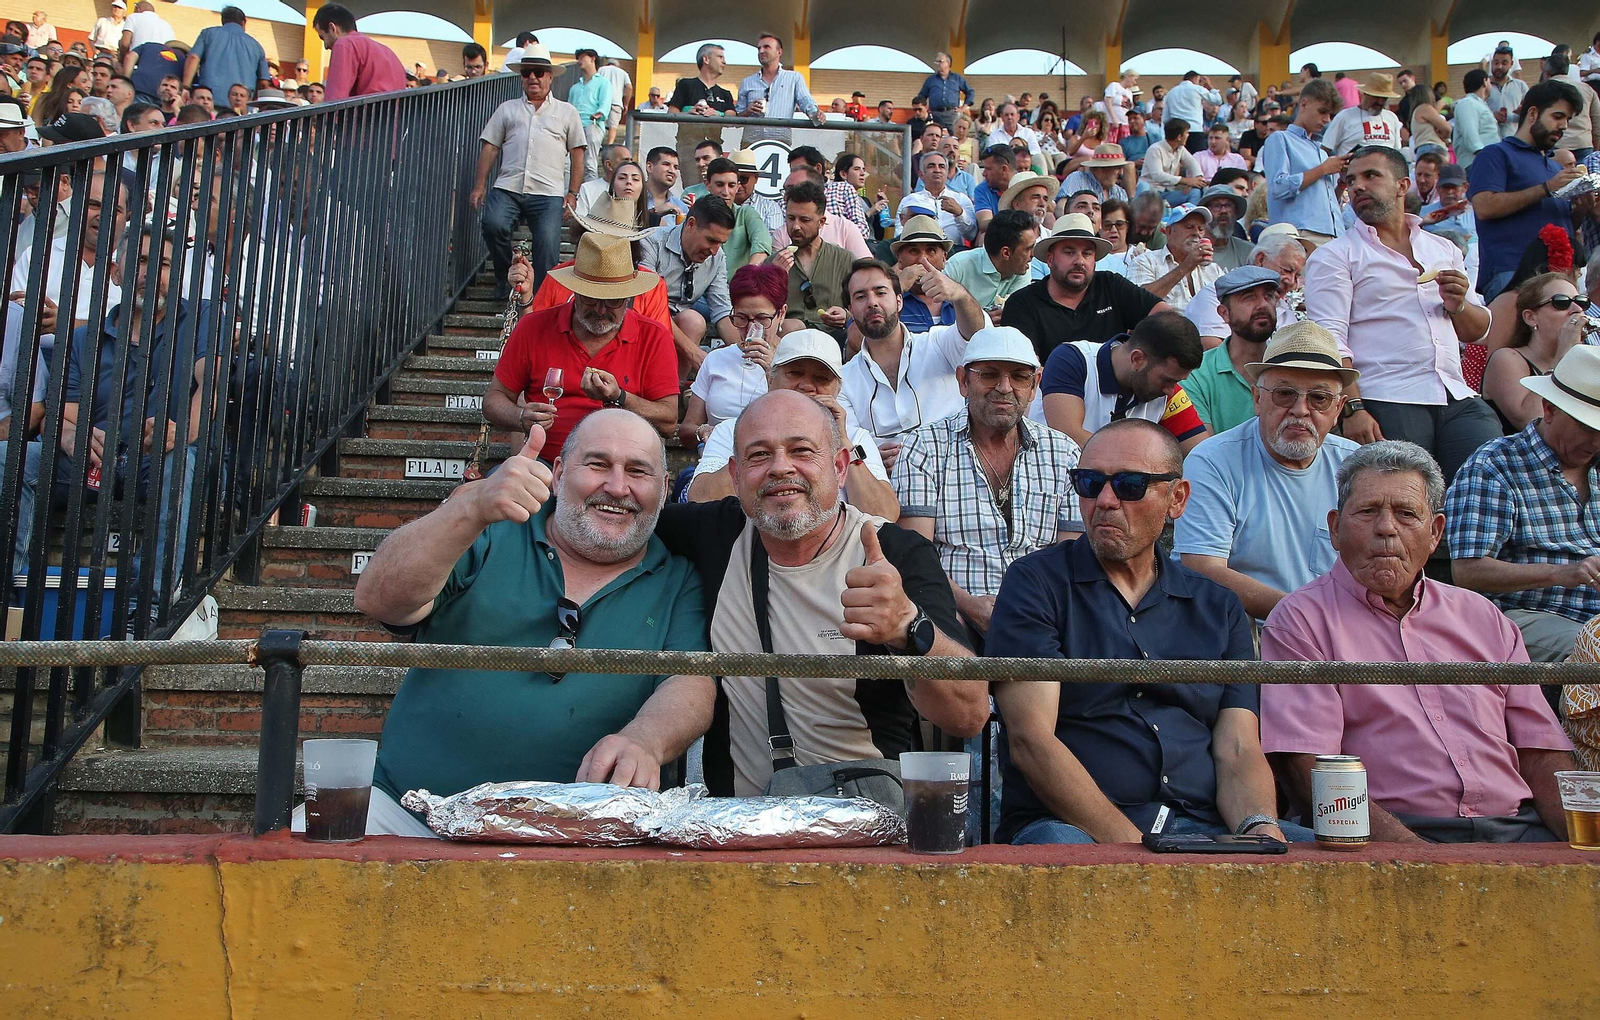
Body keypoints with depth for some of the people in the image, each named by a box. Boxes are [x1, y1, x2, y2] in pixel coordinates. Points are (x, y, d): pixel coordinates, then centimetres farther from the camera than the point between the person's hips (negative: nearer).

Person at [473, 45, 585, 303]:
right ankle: (505, 279, -1)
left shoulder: (566, 112, 17)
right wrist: (480, 186, 5)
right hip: (507, 188, 1)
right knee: (493, 225, -24)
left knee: (547, 247, -14)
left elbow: (577, 154, 13)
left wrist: (572, 193, 3)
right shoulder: (507, 109, 19)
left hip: (548, 194, -1)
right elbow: (490, 147, 15)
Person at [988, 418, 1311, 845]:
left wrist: (1260, 829, -16)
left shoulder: (1219, 608, 17)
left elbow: (1238, 750, 8)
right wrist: (1130, 848, -20)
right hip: (1072, 826, -5)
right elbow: (1031, 740, -9)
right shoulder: (1035, 583, 2)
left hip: (1200, 826, 5)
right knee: (1055, 843, -39)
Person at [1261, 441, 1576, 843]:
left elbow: (1542, 753, 15)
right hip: (1388, 837, -5)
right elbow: (1307, 768, -10)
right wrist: (1419, 856, -20)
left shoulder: (1481, 616, 20)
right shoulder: (1301, 619, 1)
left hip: (1517, 828, 6)